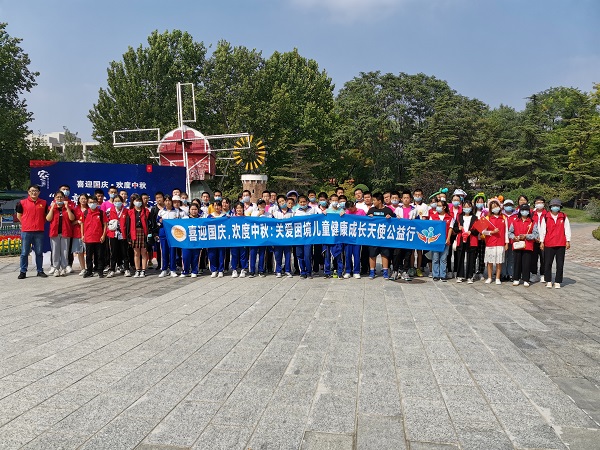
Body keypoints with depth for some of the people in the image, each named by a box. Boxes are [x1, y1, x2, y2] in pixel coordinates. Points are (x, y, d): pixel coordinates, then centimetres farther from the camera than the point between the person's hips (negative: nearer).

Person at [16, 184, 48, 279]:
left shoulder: (44, 203, 6)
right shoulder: (22, 203, 1)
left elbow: (46, 215, 16)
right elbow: (19, 215, 11)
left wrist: (41, 223, 6)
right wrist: (26, 224, 6)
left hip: (39, 232, 1)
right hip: (26, 232, -1)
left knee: (39, 252, 7)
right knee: (24, 253, 3)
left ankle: (40, 271, 15)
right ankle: (23, 272, 10)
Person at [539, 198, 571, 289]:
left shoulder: (564, 217, 5)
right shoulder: (545, 217, 2)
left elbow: (567, 229, 6)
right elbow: (542, 230, 4)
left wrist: (568, 241, 2)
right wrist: (542, 242, 2)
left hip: (561, 244, 1)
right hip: (549, 244, -1)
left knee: (560, 264, 3)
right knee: (548, 263, 2)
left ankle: (557, 282, 11)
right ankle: (548, 281, 13)